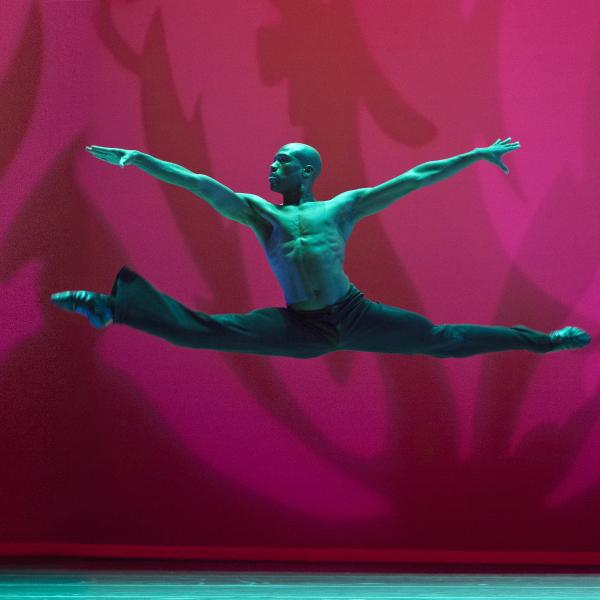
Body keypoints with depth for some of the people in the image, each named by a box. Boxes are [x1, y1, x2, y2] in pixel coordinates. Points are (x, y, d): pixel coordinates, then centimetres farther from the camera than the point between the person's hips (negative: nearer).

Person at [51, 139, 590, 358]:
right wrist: (139, 159, -6)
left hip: (354, 316, 0)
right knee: (202, 331, -14)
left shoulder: (343, 206, 11)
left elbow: (413, 179, 9)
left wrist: (477, 155, 8)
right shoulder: (259, 212, 13)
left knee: (445, 339, 4)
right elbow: (201, 184, 3)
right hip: (300, 329, 0)